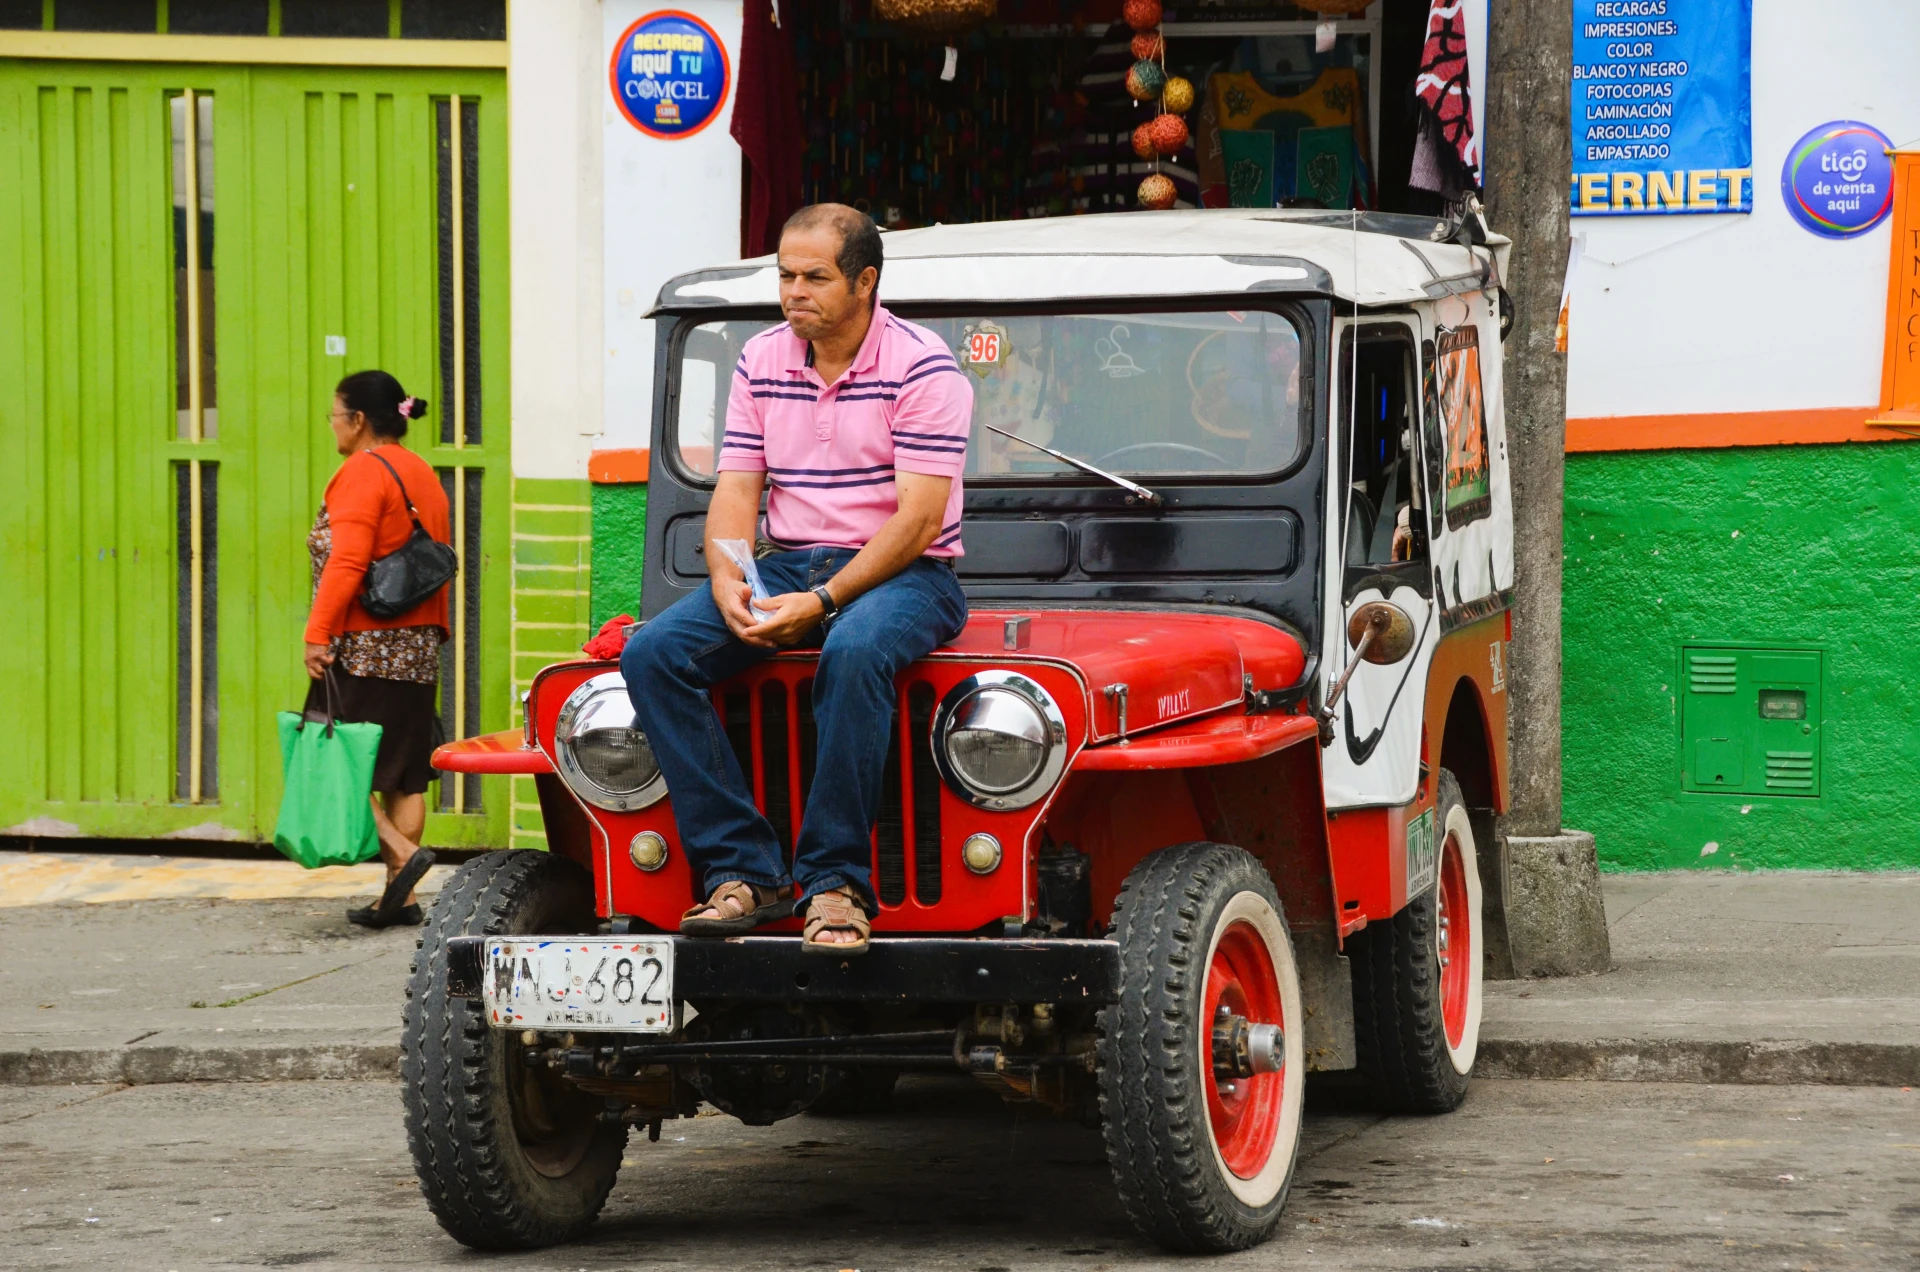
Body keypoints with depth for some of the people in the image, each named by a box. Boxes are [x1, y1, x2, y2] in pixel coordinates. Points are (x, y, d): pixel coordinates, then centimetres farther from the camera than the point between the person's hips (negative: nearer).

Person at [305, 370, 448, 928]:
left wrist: (318, 633, -19)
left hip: (363, 648, -8)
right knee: (404, 773, 8)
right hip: (418, 645, 8)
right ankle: (401, 896, 6)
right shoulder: (424, 475, 16)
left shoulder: (363, 473, -10)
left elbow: (346, 564, -19)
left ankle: (403, 853, -16)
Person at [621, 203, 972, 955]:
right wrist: (728, 583, -14)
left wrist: (823, 603, -25)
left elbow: (918, 519, -16)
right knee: (652, 654, -19)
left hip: (903, 575, -6)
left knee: (854, 654, -41)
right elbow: (735, 493, 7)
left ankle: (835, 882, -33)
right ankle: (742, 872, -21)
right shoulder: (761, 363, 8)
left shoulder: (922, 366, -10)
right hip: (786, 564, 6)